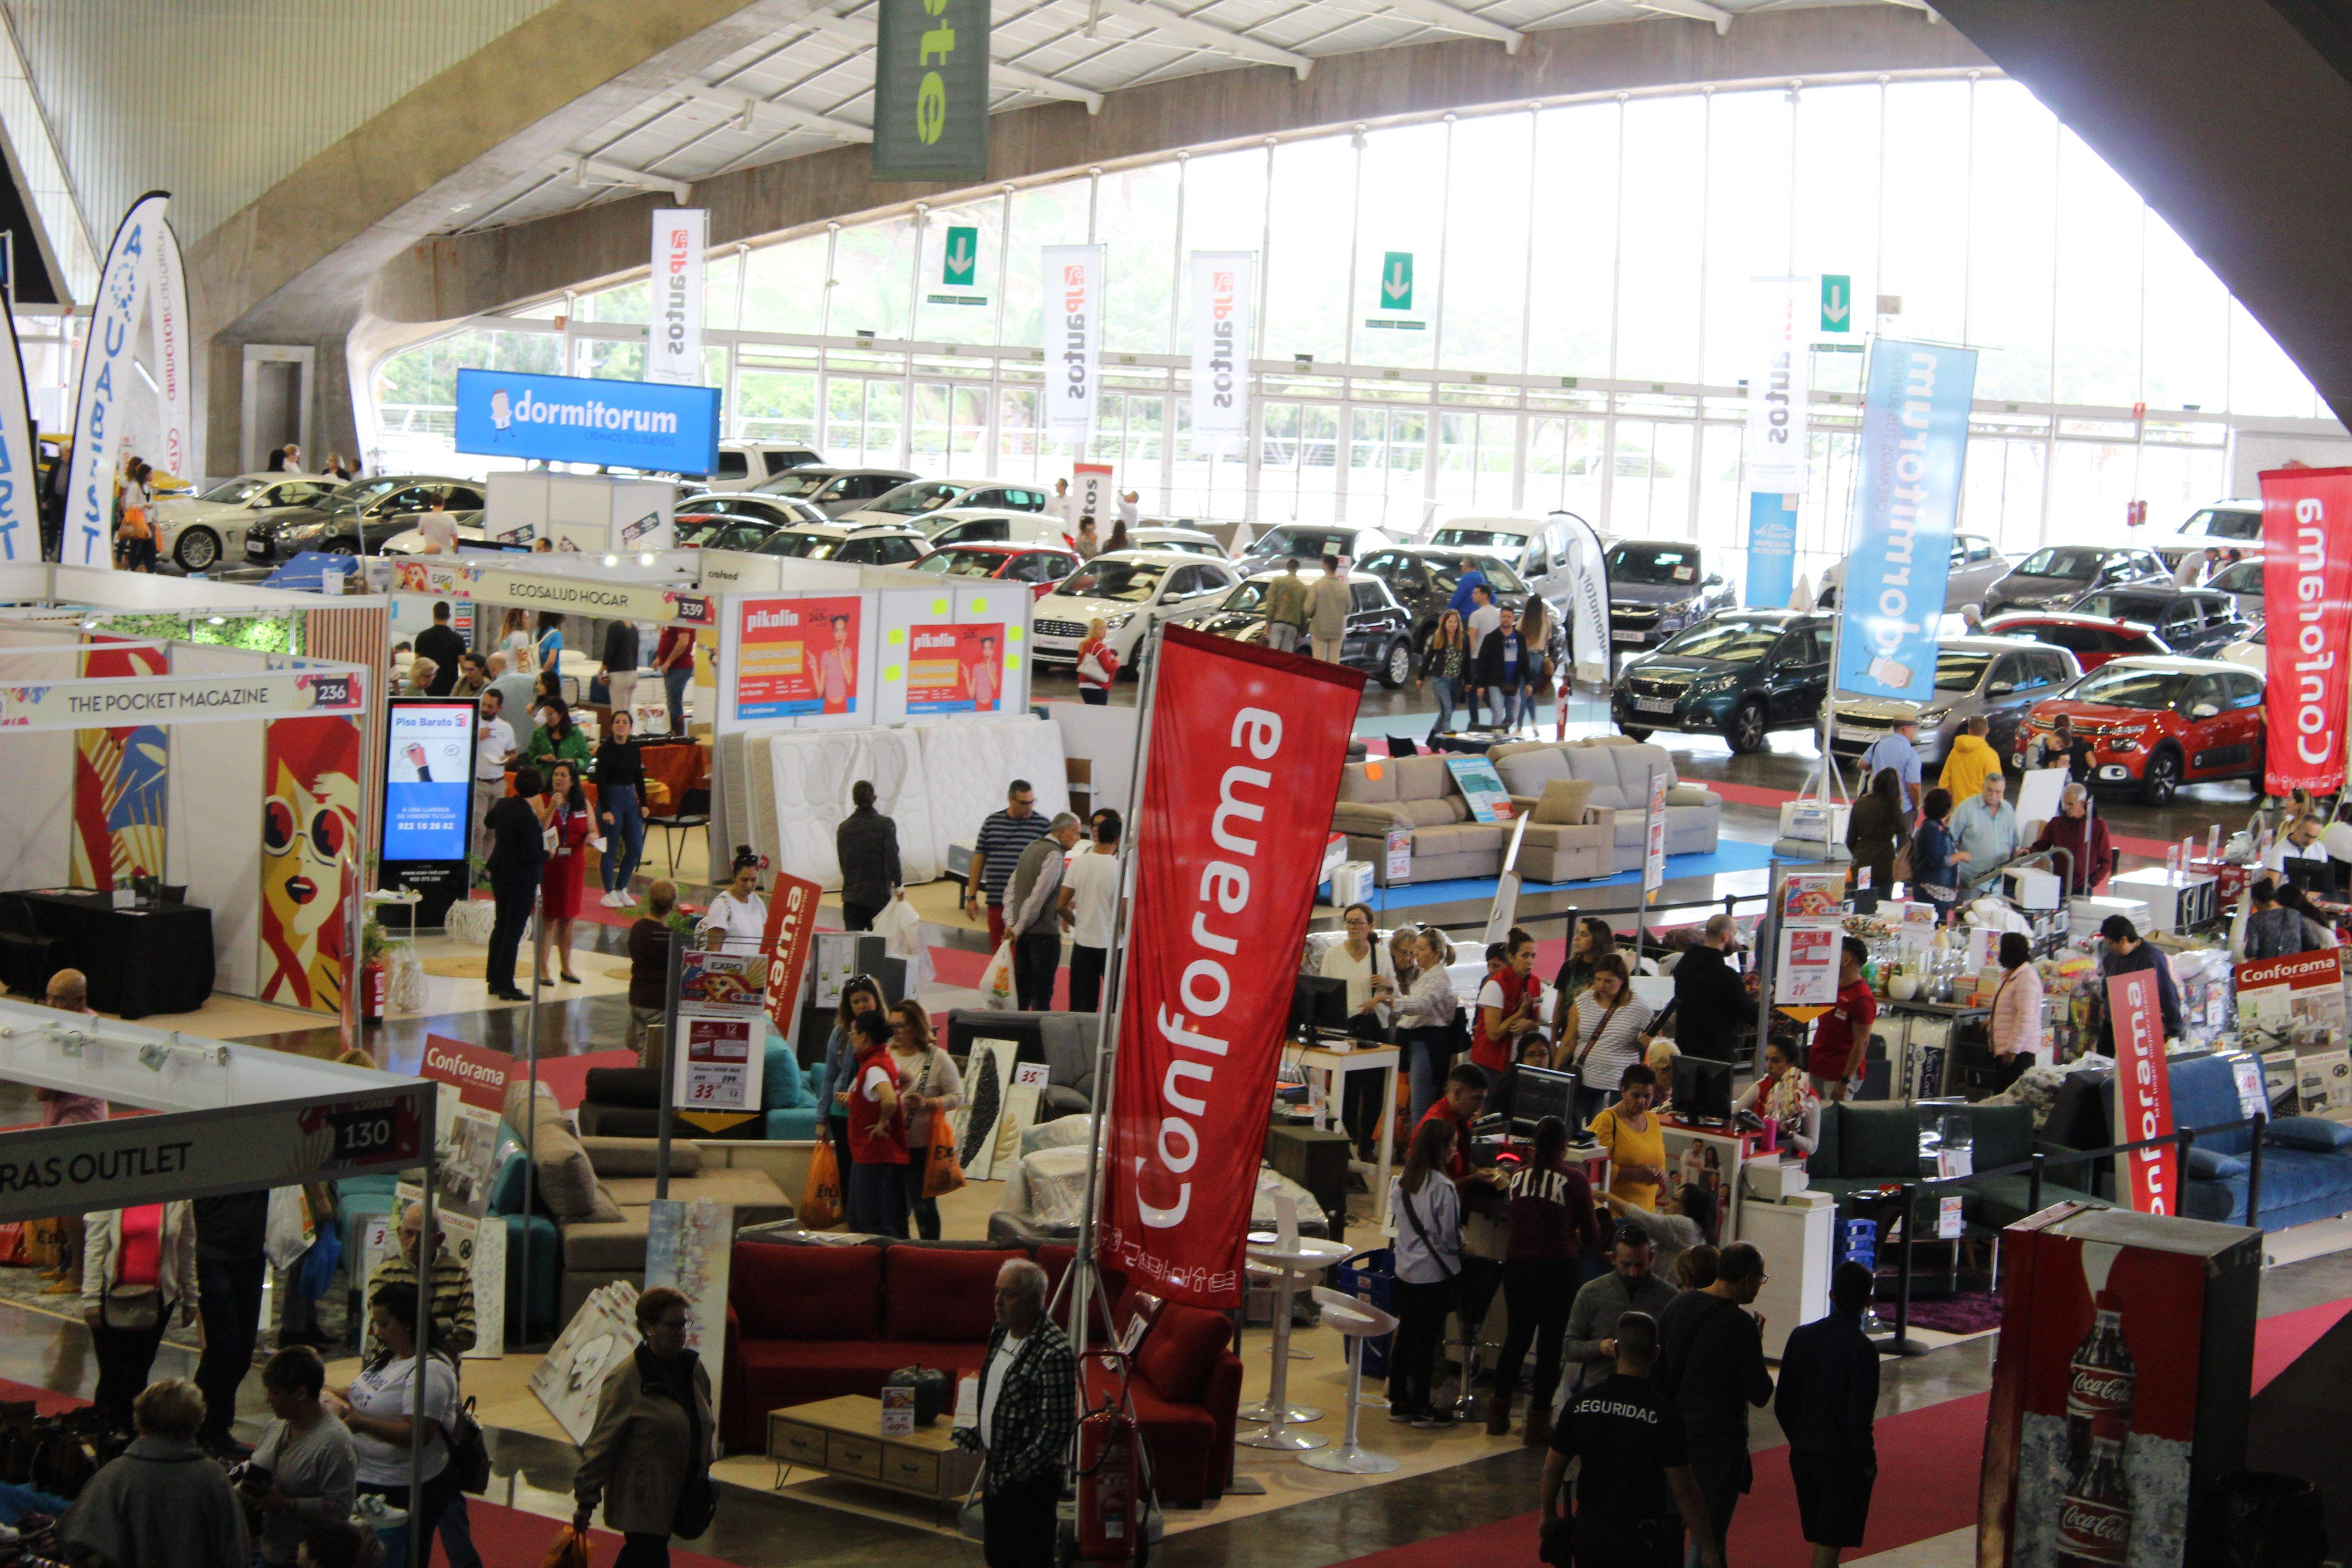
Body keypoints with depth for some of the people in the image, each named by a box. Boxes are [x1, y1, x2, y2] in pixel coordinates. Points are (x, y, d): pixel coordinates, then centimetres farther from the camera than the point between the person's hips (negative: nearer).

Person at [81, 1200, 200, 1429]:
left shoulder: (178, 1198, 2)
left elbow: (187, 1249, 10)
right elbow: (94, 1248, -4)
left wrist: (191, 1298, 12)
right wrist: (91, 1298, -7)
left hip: (158, 1297, 2)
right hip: (114, 1296, -2)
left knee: (138, 1374, 8)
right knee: (113, 1374, -1)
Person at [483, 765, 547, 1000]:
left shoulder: (503, 805, -1)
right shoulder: (528, 817, -25)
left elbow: (488, 822, 22)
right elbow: (531, 855, -26)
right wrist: (546, 853, -6)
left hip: (499, 875, 8)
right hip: (521, 881, -8)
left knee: (501, 926, 20)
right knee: (514, 931, -1)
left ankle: (494, 980, 28)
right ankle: (506, 987, 4)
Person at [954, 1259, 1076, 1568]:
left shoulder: (1054, 1352, -24)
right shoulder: (1000, 1334, 5)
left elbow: (1059, 1427, -24)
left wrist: (1021, 1470, -18)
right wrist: (976, 1437, 15)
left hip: (1030, 1478, -9)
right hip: (995, 1470, 9)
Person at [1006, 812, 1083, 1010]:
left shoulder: (1032, 848, 13)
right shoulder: (1055, 856, -15)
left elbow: (1011, 889, 13)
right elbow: (1039, 896, -20)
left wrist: (1011, 923, 7)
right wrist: (1019, 928, -13)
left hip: (1024, 934, 8)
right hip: (1045, 932, -8)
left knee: (1022, 988, 14)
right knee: (1042, 994, -3)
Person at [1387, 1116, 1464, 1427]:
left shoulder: (1399, 1182, 2)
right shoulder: (1444, 1188, -19)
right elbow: (1450, 1235, -15)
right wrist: (1462, 1247, 5)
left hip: (1405, 1270, 7)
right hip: (1435, 1273, -7)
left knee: (1405, 1334, 14)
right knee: (1427, 1338, 1)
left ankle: (1398, 1401, 20)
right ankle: (1421, 1407, 9)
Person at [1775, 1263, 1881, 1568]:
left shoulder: (1801, 1336, 0)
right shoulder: (1862, 1349, -18)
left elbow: (1781, 1404, 5)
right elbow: (1858, 1418, -20)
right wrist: (1868, 1462, -6)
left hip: (1802, 1456, 6)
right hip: (1843, 1462, -6)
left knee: (1820, 1539, 18)